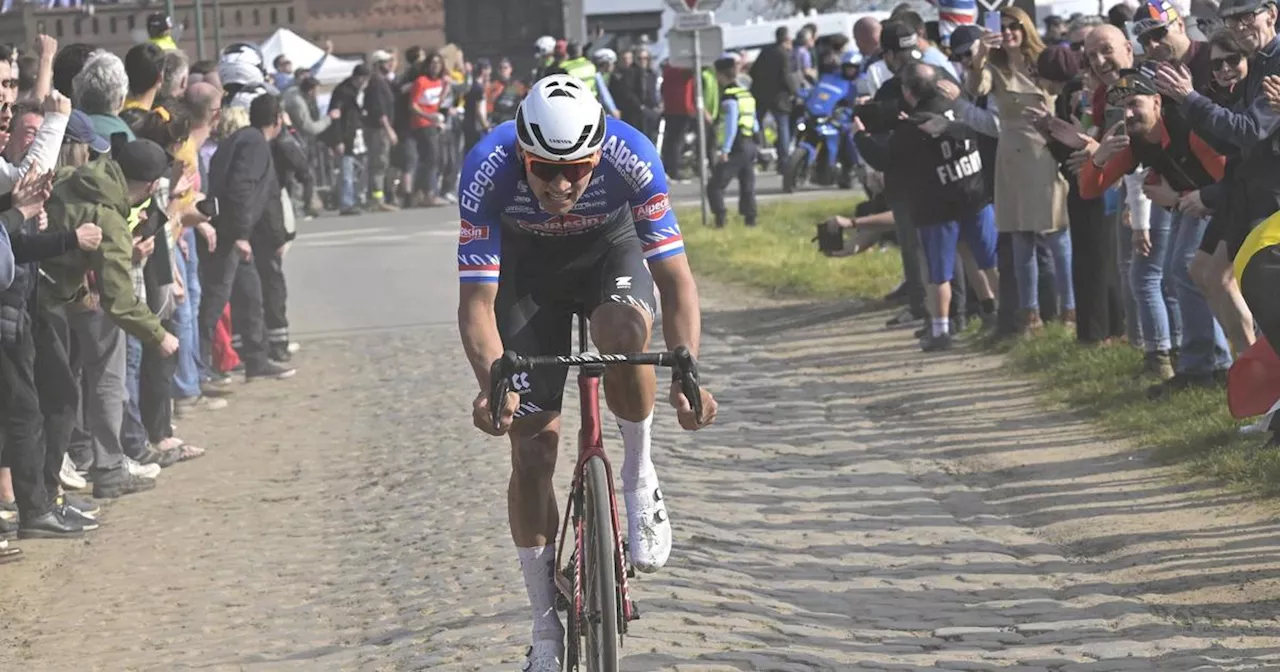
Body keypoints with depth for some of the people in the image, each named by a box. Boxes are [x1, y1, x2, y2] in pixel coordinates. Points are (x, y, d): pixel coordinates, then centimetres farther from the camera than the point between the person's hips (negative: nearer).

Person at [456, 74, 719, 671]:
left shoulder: (631, 157, -34)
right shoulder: (488, 169, -34)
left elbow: (675, 276, -30)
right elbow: (477, 298, -32)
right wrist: (493, 385, -49)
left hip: (609, 253, 0)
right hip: (527, 273, 0)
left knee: (624, 329, -37)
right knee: (531, 447, -6)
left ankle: (640, 481, -11)